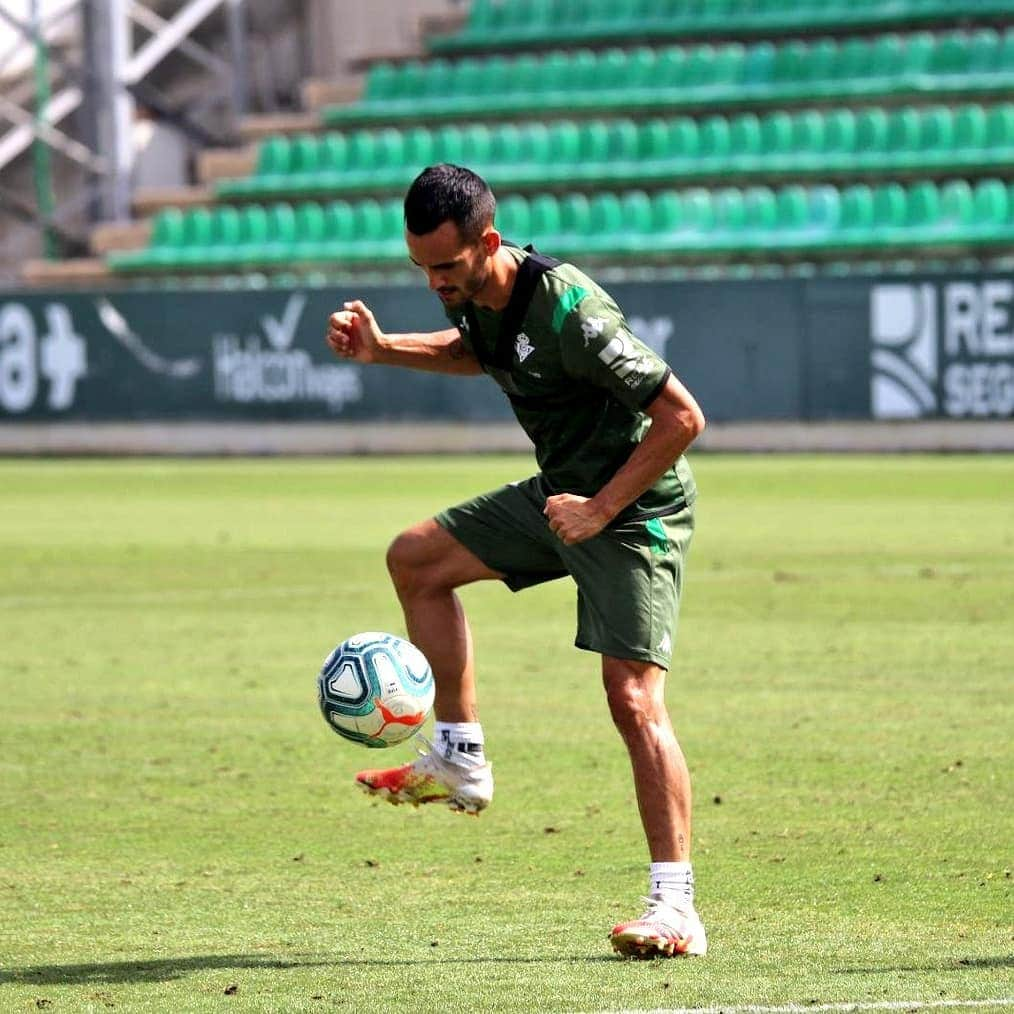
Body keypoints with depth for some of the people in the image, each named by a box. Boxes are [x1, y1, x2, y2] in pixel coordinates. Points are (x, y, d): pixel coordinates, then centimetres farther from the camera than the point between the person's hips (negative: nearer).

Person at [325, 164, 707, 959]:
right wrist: (383, 350, 9)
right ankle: (460, 760, 18)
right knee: (417, 559, 12)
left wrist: (602, 508, -24)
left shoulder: (570, 313, -30)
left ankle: (675, 908, -18)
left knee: (632, 697, -17)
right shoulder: (475, 295, -3)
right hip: (562, 491, 9)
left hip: (634, 507, -9)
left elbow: (683, 417, -26)